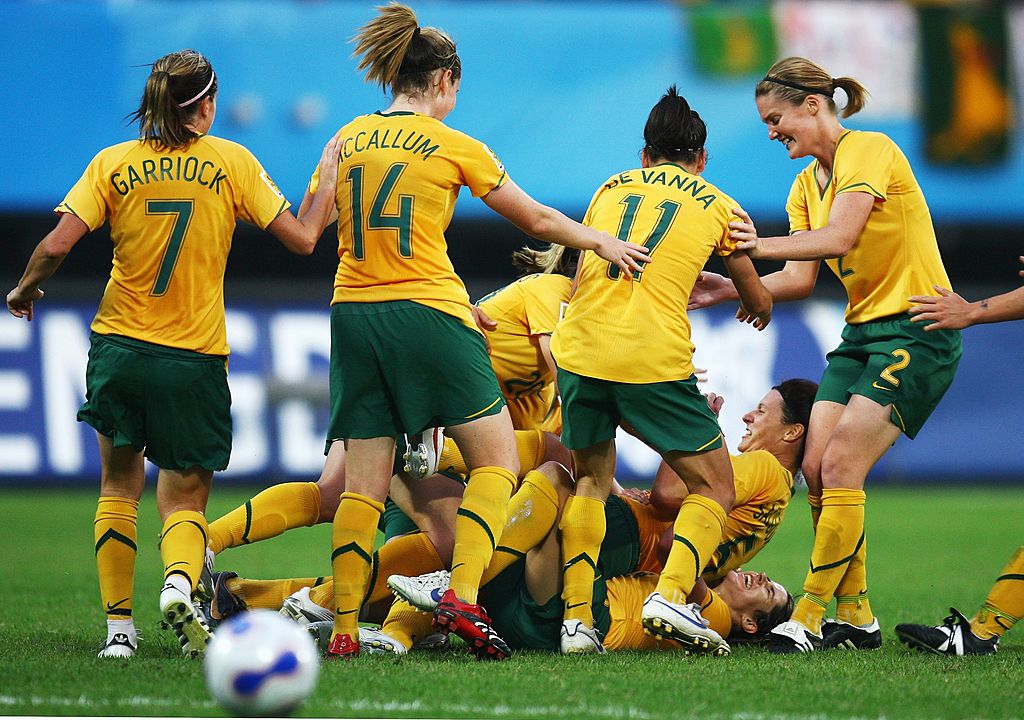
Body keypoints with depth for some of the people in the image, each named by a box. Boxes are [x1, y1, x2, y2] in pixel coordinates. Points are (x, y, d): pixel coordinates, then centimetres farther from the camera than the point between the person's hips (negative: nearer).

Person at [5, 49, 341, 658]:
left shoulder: (114, 163, -1)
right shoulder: (231, 161, -3)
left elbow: (57, 246, -9)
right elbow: (301, 239, -1)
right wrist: (328, 179, 15)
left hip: (120, 346, 1)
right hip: (195, 360, -1)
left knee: (120, 485, 19)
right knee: (186, 499, 8)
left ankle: (119, 627, 13)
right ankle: (180, 583, -25)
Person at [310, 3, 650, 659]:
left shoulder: (347, 140, 9)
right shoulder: (453, 147, -2)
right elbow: (538, 220, 6)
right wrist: (603, 242, 21)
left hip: (354, 314, 5)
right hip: (429, 314, -5)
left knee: (363, 483, 6)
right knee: (497, 461, 5)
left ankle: (343, 629, -1)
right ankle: (462, 595, -12)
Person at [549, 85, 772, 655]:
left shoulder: (611, 189, 21)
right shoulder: (718, 206, 14)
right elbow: (759, 302, 26)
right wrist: (758, 307, 49)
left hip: (580, 350, 3)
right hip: (656, 360, -3)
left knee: (592, 481, 23)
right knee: (715, 489, 9)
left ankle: (577, 617, 10)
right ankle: (672, 594, -14)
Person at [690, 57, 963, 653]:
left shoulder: (869, 150, -13)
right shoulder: (807, 184, 13)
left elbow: (838, 236, -26)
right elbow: (800, 279, 6)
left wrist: (761, 245, -35)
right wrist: (730, 288, -7)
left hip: (918, 331, -8)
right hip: (863, 332, 9)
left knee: (841, 465, -16)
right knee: (816, 466, -3)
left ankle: (811, 615, -13)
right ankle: (855, 616, 5)